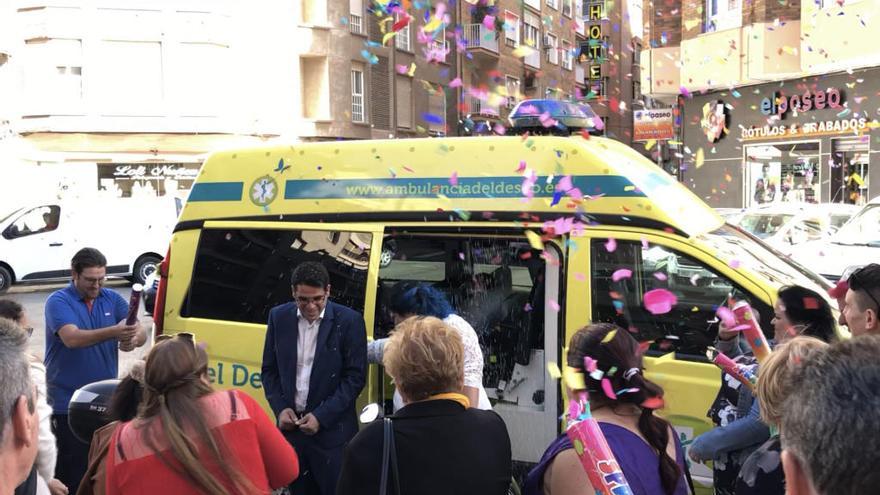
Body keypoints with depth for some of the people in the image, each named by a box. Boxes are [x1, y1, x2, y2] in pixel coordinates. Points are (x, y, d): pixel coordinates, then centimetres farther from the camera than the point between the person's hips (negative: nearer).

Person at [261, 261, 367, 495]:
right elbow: (269, 369, 10)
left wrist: (322, 416, -14)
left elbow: (355, 376, -8)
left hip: (332, 430, -3)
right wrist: (280, 408, -5)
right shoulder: (279, 317, 2)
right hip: (290, 425, 3)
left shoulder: (349, 321, -9)